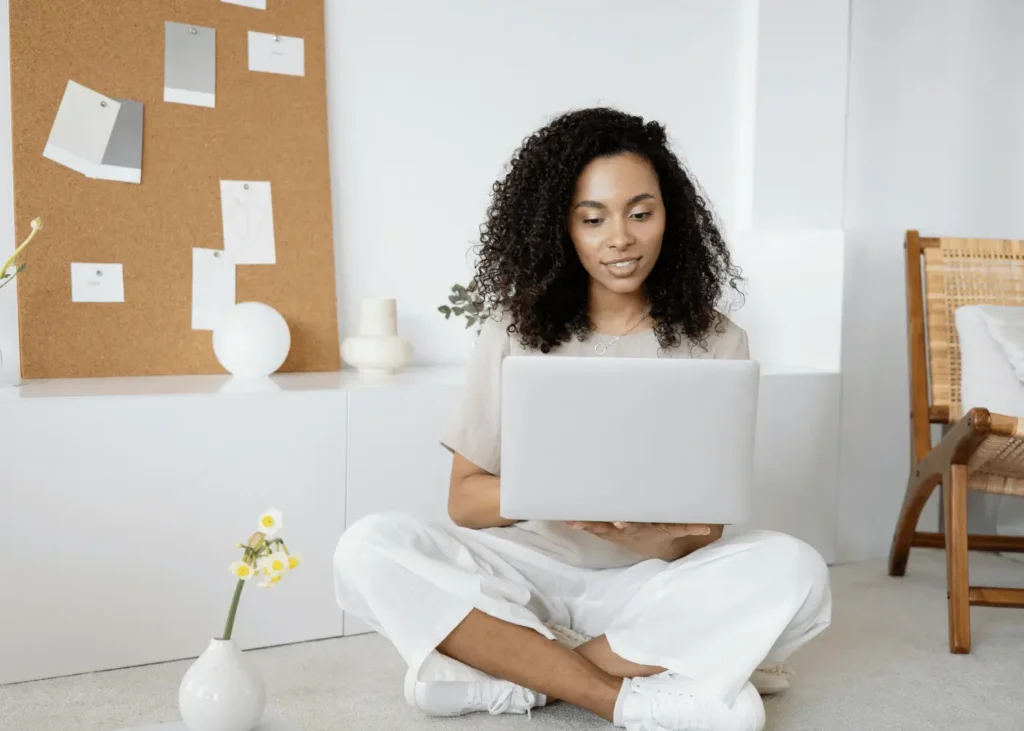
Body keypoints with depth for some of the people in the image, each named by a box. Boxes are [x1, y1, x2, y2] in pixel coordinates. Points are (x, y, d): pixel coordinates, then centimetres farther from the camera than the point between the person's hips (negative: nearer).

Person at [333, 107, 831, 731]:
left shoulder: (714, 341, -1)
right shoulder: (517, 333, 0)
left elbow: (701, 536, -2)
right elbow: (465, 499, -1)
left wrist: (659, 534, -26)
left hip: (654, 589, 0)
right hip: (532, 574, 1)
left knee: (793, 573, -29)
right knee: (370, 550, -24)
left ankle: (511, 673, -20)